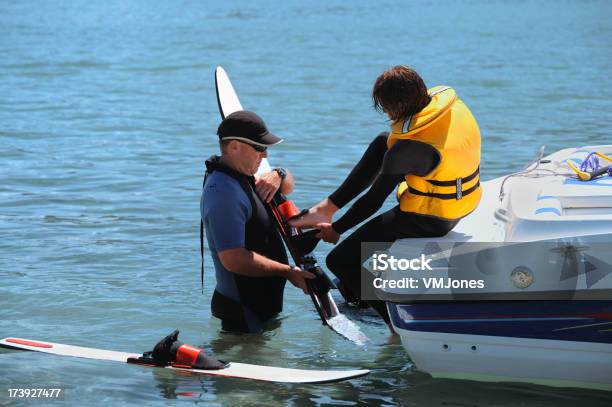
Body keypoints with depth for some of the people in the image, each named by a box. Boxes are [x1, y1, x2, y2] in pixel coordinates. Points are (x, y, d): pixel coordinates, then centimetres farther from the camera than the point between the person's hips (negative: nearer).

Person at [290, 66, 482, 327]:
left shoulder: (407, 149, -30)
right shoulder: (448, 99, -9)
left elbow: (374, 199, -17)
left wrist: (337, 230, -3)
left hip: (430, 220, -9)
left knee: (340, 261, -4)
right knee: (382, 142, 19)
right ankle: (328, 207, 20)